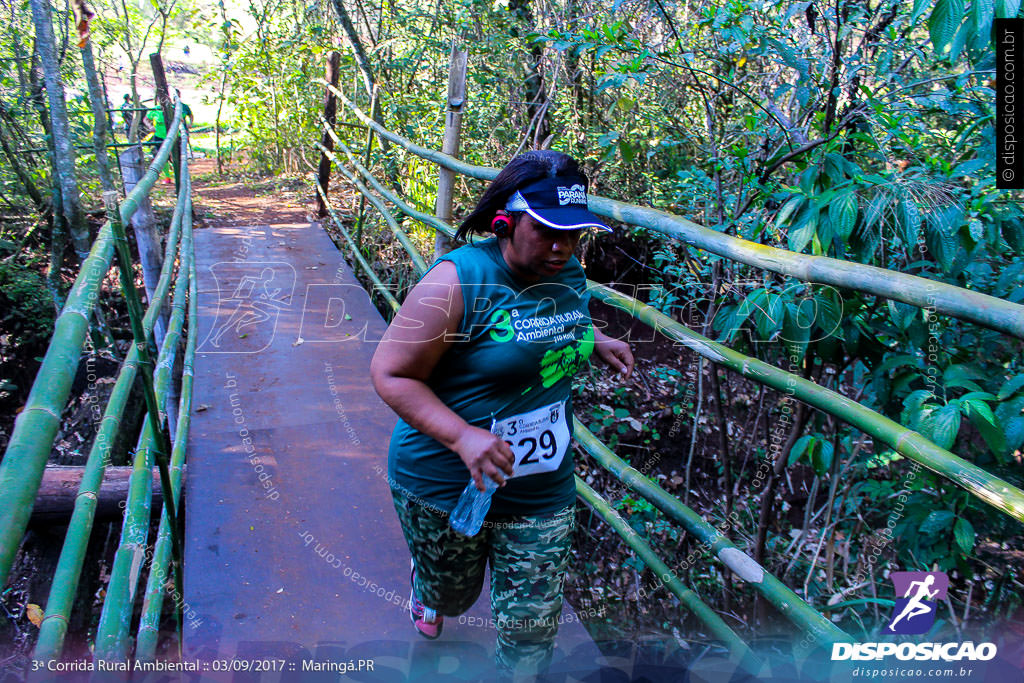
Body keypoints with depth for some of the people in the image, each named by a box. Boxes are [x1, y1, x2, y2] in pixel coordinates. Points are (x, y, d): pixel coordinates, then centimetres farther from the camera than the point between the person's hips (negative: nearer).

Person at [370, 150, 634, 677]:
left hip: (542, 492, 4)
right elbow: (390, 373, -21)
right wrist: (461, 435, -33)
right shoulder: (460, 280, -23)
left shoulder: (568, 273, -2)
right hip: (445, 487, -4)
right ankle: (426, 589, 62)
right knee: (451, 594, 24)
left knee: (530, 632, 9)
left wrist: (594, 342, 3)